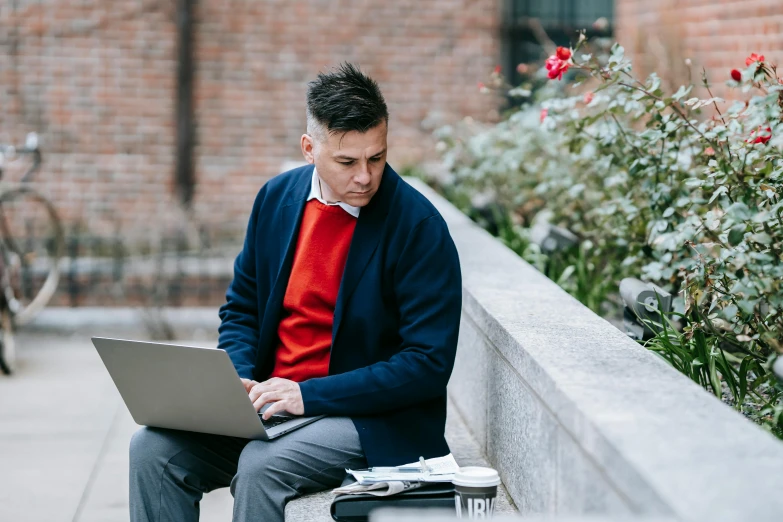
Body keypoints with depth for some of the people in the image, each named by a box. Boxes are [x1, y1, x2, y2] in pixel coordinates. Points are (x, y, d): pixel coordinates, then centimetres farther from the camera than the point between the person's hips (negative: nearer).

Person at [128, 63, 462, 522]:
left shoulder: (418, 225, -13)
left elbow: (429, 363, -16)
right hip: (272, 402, 6)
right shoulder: (277, 197, 5)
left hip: (374, 420, -5)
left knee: (261, 464, -32)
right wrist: (239, 380, -6)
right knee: (153, 446, -15)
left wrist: (311, 395, -21)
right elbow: (242, 307, 16)